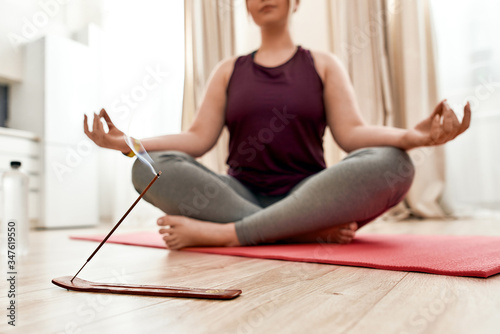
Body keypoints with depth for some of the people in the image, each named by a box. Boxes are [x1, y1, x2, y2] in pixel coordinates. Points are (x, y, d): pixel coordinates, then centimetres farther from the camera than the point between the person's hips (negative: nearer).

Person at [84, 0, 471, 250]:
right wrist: (128, 141, -11)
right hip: (241, 195, 1)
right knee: (150, 167, -23)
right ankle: (312, 232, -27)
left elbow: (352, 132, -2)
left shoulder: (323, 64, 12)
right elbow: (198, 137, 4)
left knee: (392, 163, -28)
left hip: (309, 196, 0)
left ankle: (223, 233, -31)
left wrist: (411, 135, -23)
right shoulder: (228, 70, 15)